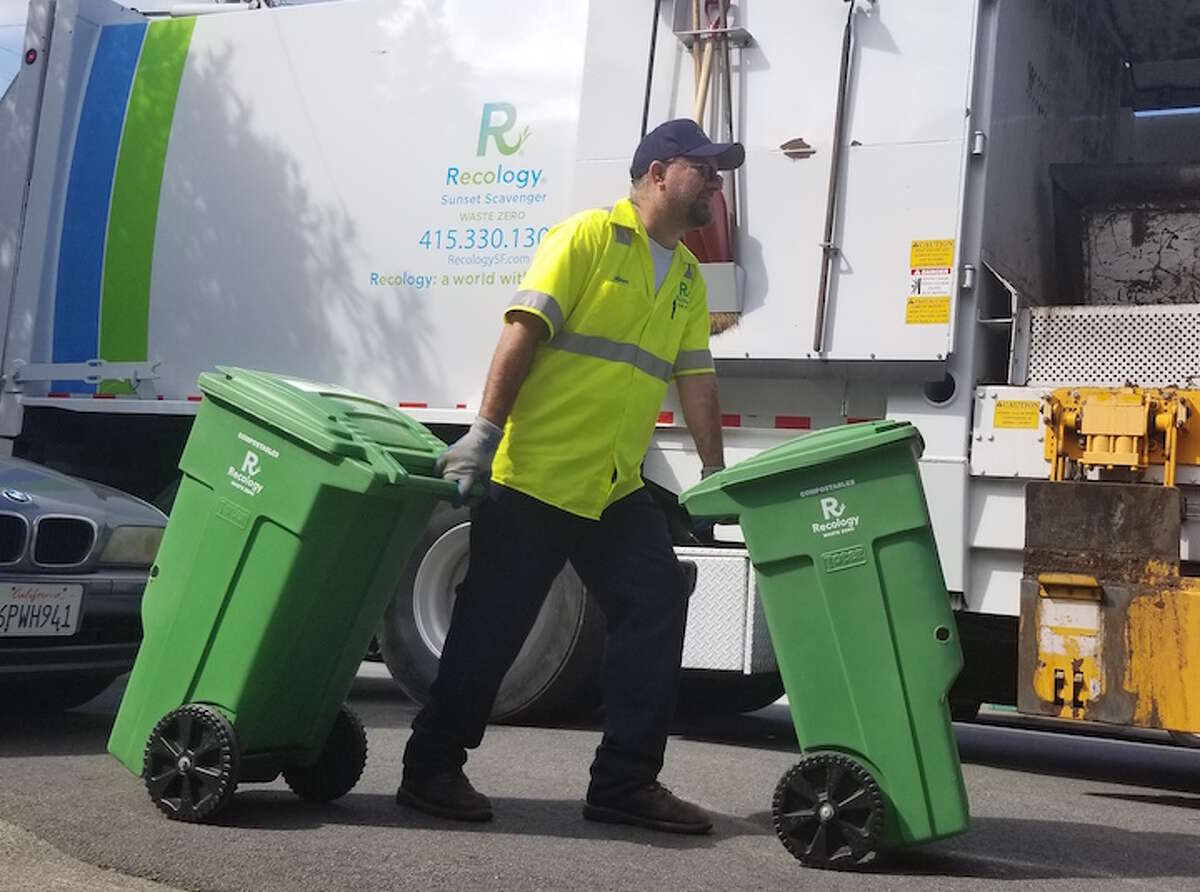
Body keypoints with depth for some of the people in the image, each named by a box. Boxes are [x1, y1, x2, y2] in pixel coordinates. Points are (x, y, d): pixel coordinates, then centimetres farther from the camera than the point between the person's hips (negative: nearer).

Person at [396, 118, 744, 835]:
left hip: (619, 489, 7)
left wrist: (715, 471, 10)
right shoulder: (589, 237, -6)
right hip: (535, 474, -7)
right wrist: (485, 432, -20)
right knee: (492, 625, 0)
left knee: (657, 609, 1)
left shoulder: (688, 277, 15)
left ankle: (626, 781, 11)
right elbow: (524, 331, -14)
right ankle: (432, 769, 16)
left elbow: (695, 375, 15)